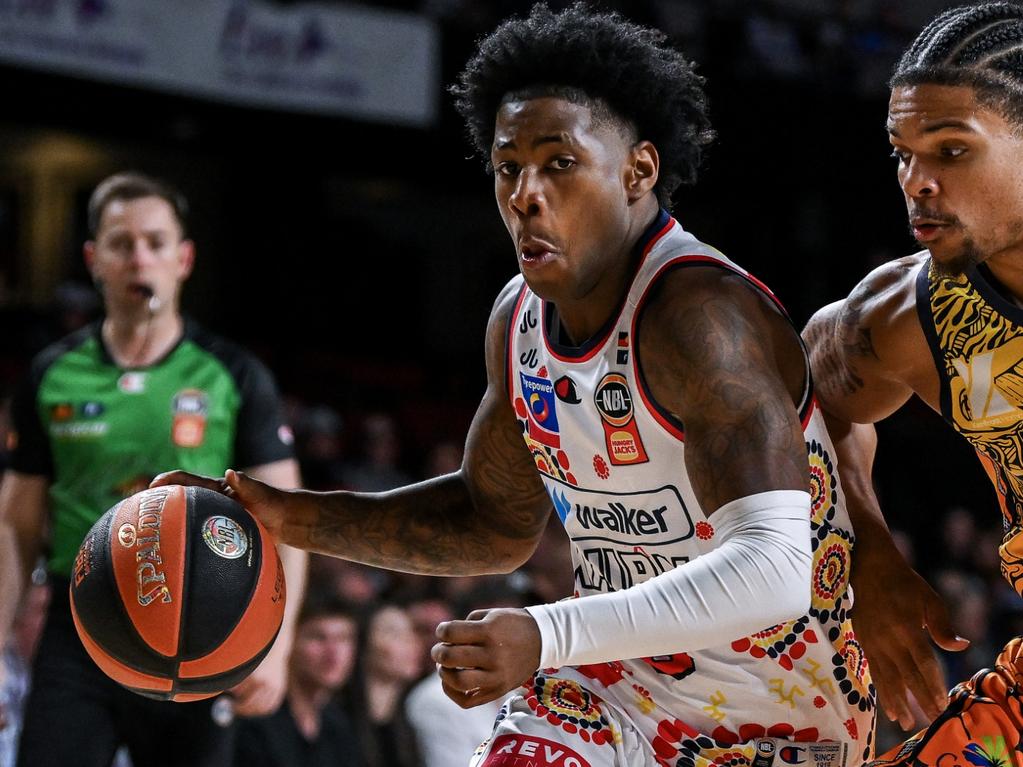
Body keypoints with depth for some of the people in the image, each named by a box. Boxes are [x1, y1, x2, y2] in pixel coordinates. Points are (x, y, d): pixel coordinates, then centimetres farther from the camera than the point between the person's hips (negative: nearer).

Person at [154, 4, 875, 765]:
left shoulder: (697, 314, -26)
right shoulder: (519, 318, 1)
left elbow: (771, 574, -36)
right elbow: (494, 519, 18)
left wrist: (548, 638, -44)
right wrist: (292, 517, 7)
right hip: (615, 685, 7)